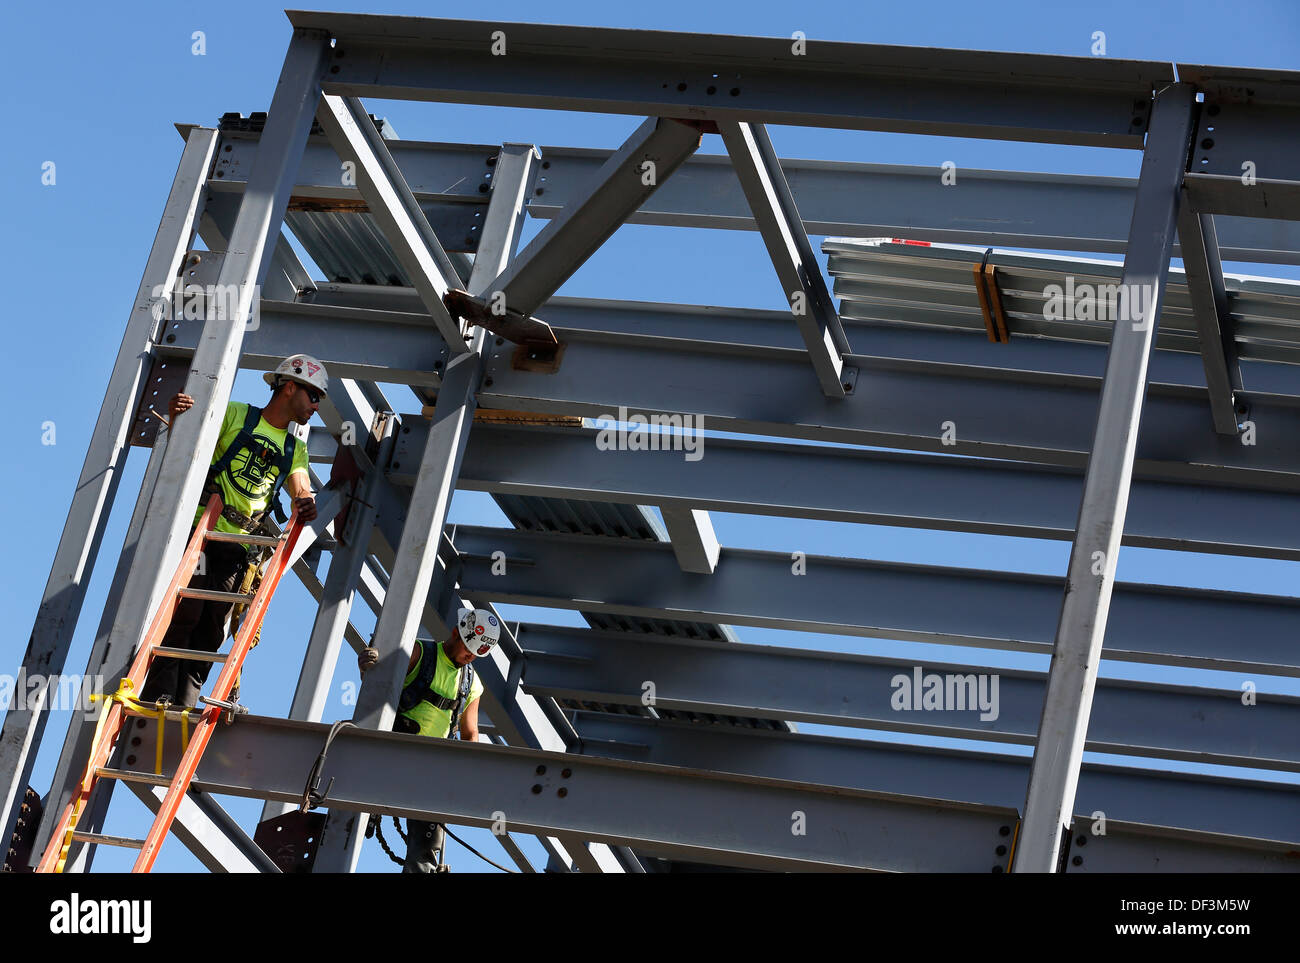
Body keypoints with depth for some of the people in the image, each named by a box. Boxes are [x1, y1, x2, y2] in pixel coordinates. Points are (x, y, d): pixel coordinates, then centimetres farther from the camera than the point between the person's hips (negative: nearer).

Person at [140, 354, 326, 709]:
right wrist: (178, 416, -21)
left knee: (209, 635, -1)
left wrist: (305, 503, -21)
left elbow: (301, 488, 4)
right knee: (184, 616, -18)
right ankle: (158, 701, -21)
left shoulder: (296, 450, 20)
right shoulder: (235, 415, 7)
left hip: (238, 549, 5)